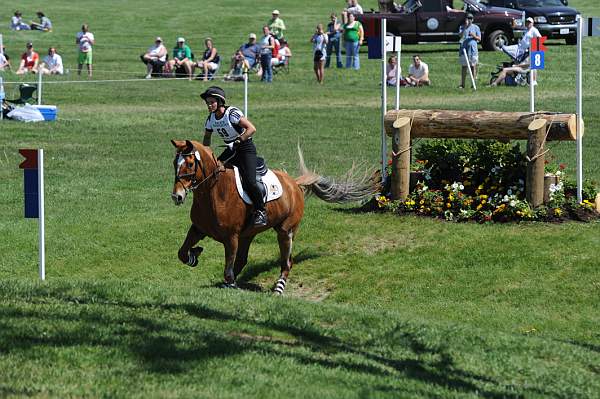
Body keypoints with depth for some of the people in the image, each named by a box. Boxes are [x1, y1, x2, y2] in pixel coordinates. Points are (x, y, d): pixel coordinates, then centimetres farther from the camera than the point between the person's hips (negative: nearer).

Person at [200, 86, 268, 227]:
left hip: (246, 148, -8)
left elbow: (252, 129, -25)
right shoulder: (211, 119, 1)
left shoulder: (232, 113, -20)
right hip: (231, 151, 8)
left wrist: (238, 141, -33)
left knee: (249, 182, -23)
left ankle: (261, 212, -9)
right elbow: (207, 137, 18)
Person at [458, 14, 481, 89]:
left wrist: (474, 36, -13)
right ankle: (462, 84, 5)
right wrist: (465, 27, -16)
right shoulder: (462, 27, 8)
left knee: (473, 66, 1)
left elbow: (479, 39, 6)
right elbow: (461, 36, -10)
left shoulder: (475, 27, 8)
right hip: (464, 48, 0)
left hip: (473, 48, 0)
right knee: (464, 66, 2)